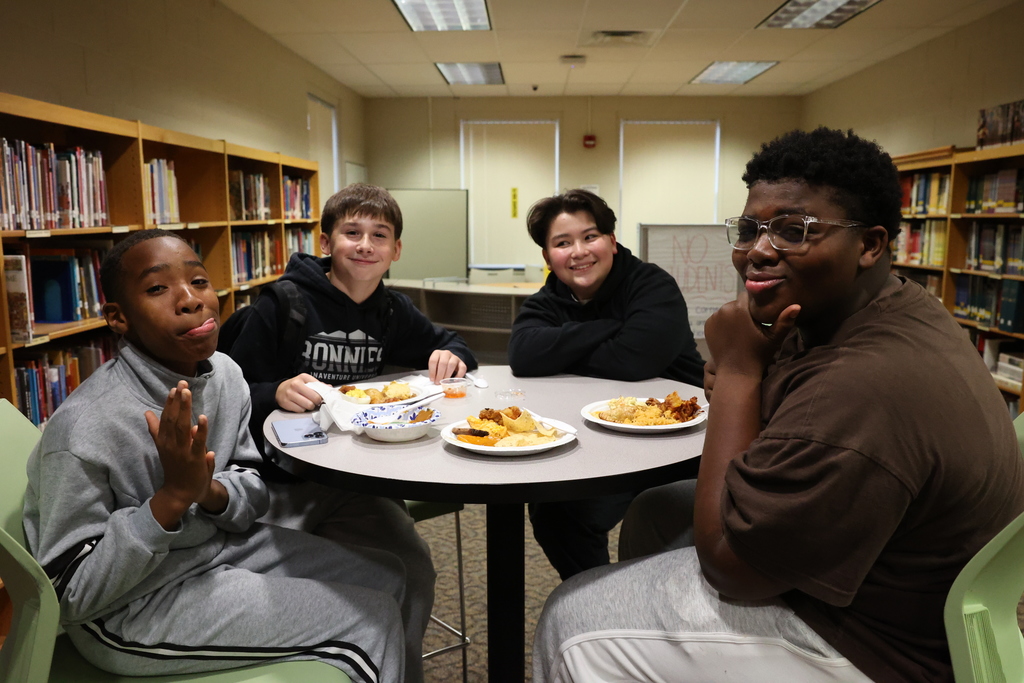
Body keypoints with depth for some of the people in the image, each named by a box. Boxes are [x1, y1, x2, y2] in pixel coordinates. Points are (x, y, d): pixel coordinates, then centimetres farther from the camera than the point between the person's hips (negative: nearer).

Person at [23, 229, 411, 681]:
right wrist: (171, 497, -30)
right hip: (131, 612, -6)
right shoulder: (84, 430, -27)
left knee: (385, 575, 9)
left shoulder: (224, 374, -7)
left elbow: (254, 494, 3)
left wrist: (211, 492, -20)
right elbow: (69, 595, -19)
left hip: (216, 547, 7)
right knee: (369, 622, -11)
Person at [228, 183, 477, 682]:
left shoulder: (392, 311, 6)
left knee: (415, 572, -12)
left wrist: (452, 357, -1)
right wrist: (276, 394, -28)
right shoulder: (283, 305, -10)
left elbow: (448, 344, 22)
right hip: (279, 484, -3)